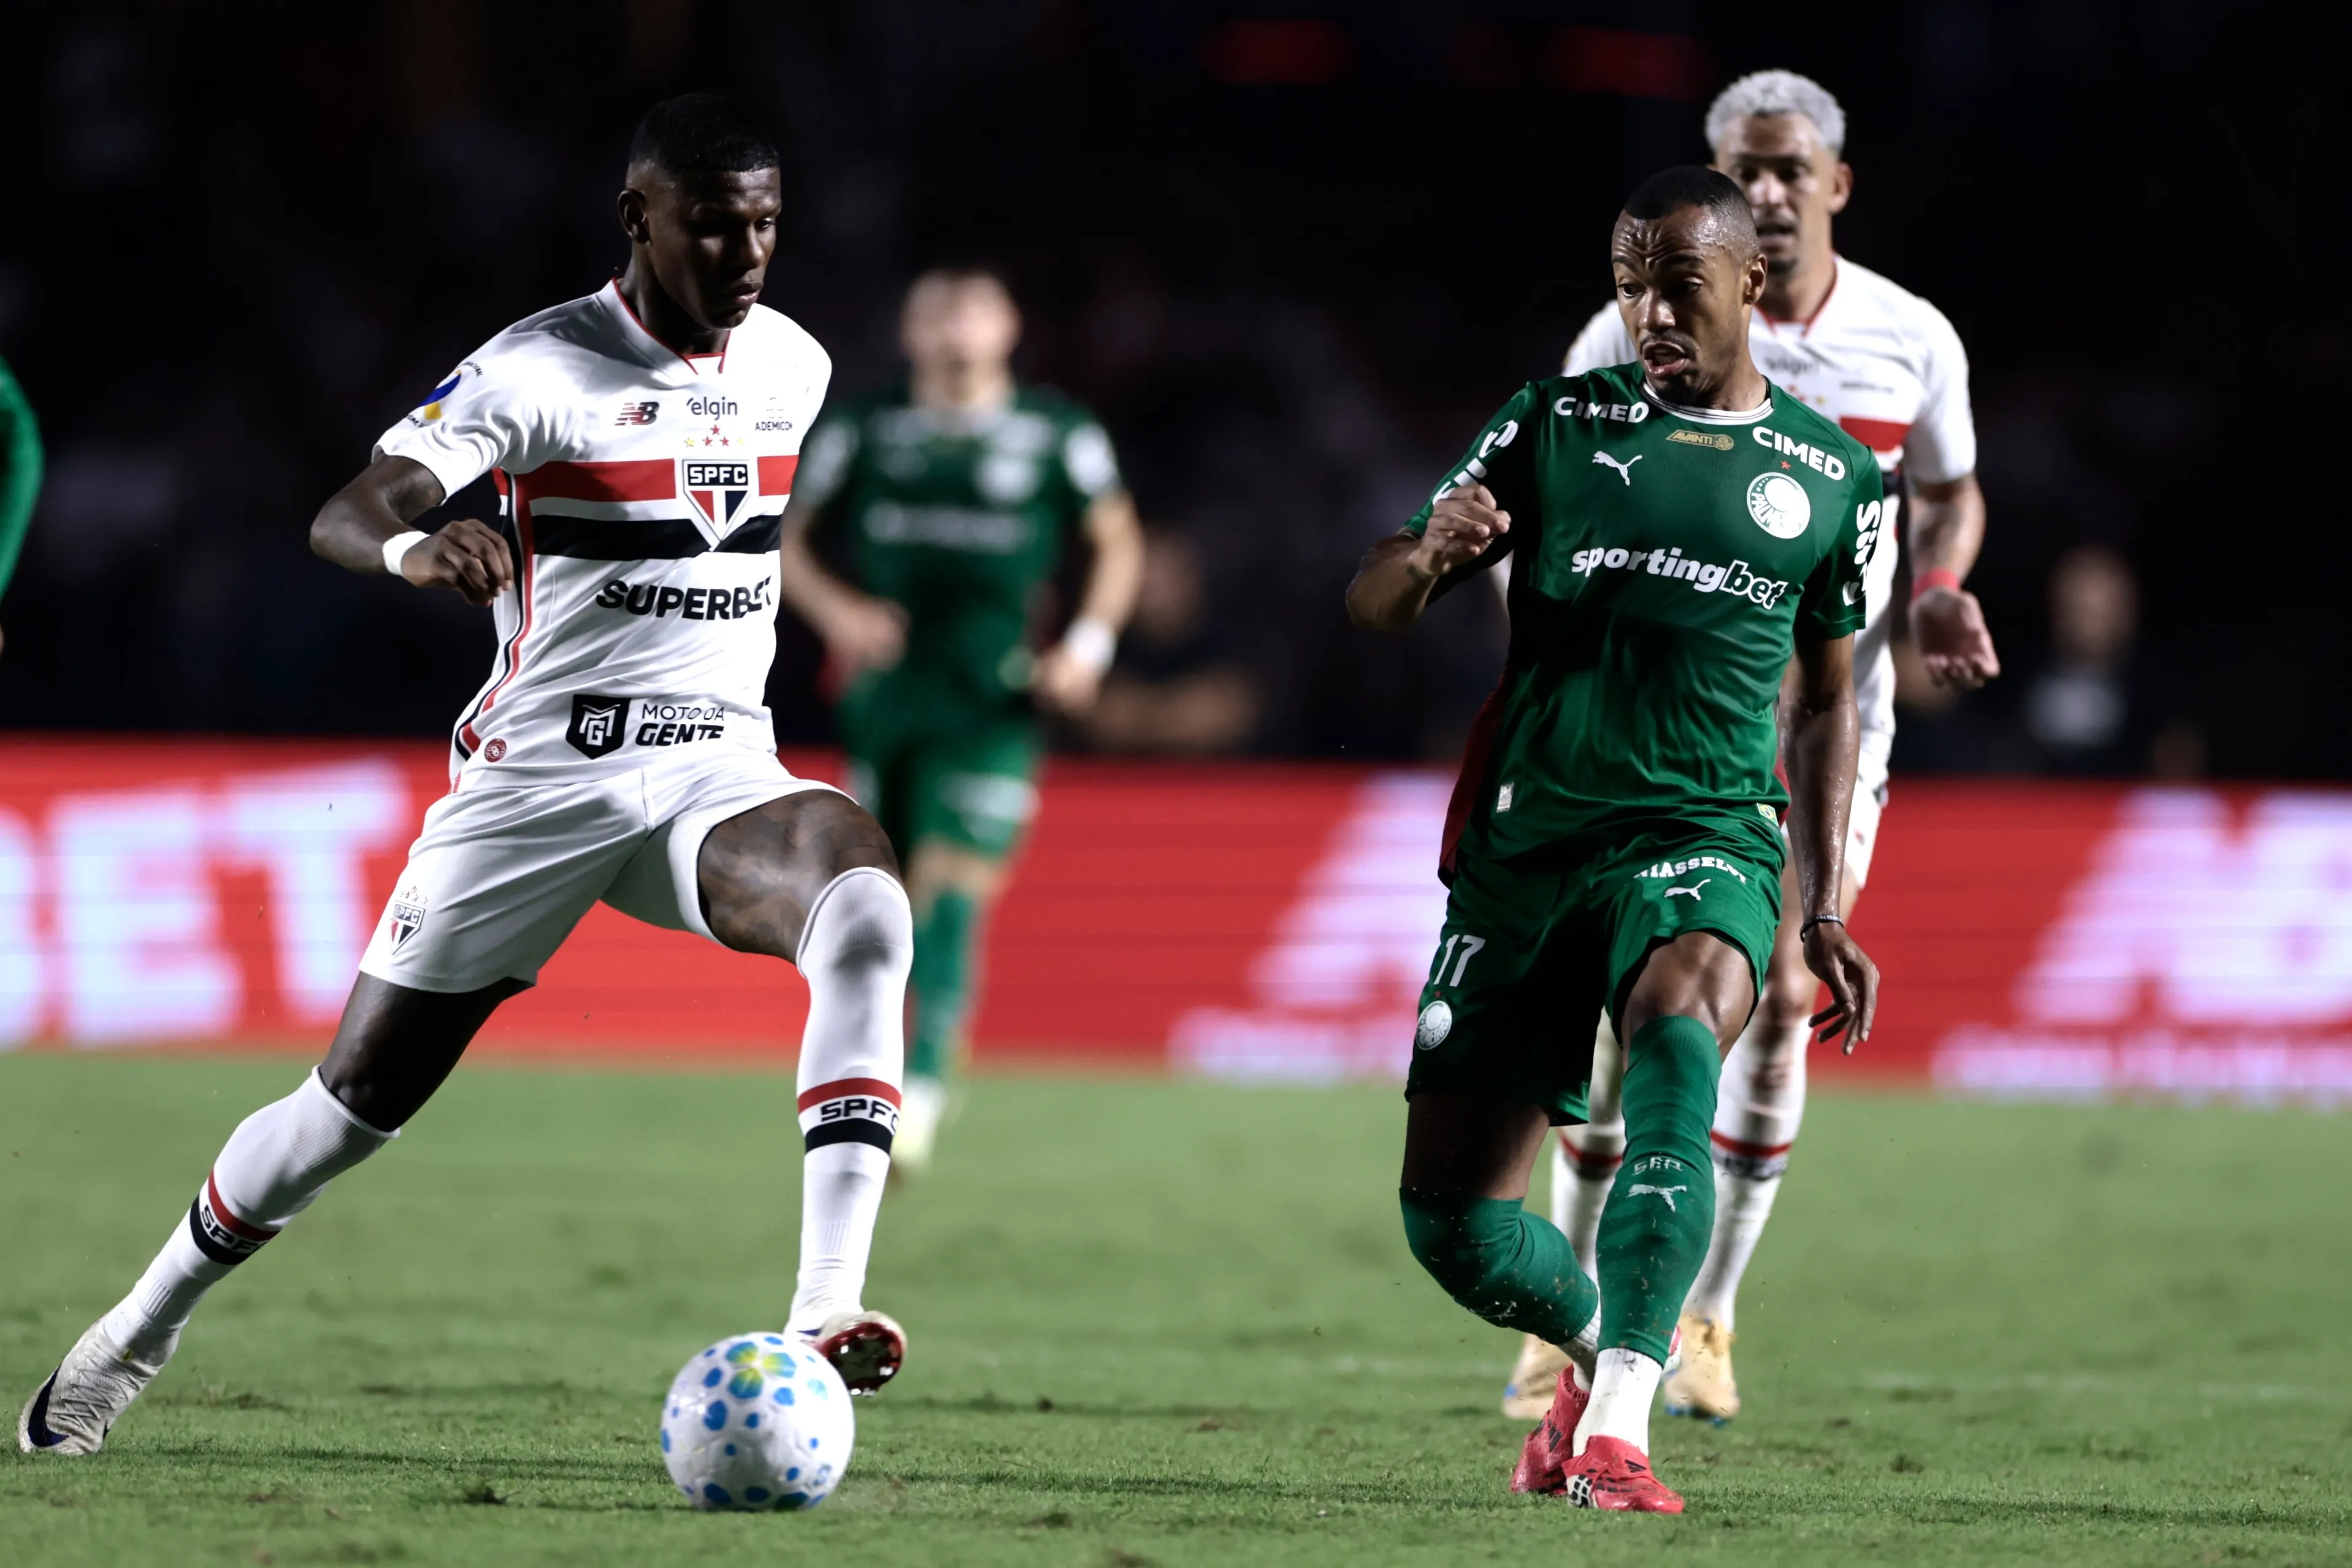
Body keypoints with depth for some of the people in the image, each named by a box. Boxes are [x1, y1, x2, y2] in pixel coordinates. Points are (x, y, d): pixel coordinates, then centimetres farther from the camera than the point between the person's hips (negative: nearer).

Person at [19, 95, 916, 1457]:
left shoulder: (795, 367, 5)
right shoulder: (540, 370, -13)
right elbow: (344, 514, -27)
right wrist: (416, 546, -49)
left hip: (716, 770, 3)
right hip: (537, 780, -3)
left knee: (869, 900, -31)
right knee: (356, 1102, 3)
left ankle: (827, 1308, -37)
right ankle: (142, 1332, 30)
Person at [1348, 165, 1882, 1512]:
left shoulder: (1833, 480, 10)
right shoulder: (1559, 426, 7)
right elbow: (1375, 607, 5)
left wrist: (1823, 910, 12)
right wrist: (1431, 554, -19)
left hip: (1706, 842, -2)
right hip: (1529, 842, 2)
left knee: (1677, 1033, -36)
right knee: (1452, 1221, -1)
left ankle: (1619, 1426, -41)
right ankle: (1600, 1346, 32)